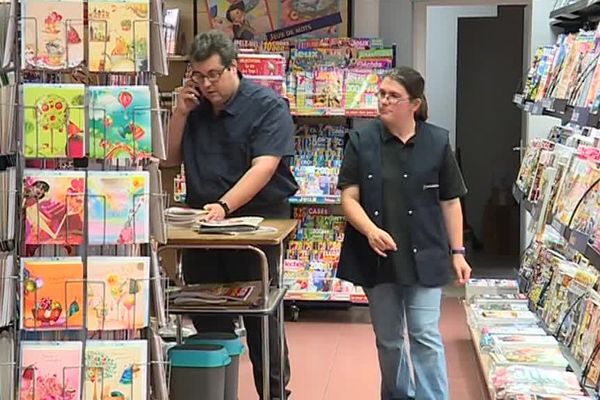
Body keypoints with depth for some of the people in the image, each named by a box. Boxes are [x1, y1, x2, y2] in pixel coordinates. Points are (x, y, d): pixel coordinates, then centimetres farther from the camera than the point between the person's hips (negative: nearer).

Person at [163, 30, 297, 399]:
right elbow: (173, 158, 12)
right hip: (201, 218, 5)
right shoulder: (195, 106, 9)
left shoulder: (268, 106, -9)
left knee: (260, 316, 0)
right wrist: (181, 113, -2)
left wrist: (225, 206, -32)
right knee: (206, 316, 9)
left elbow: (263, 167, -20)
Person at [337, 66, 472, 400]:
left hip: (423, 257, -1)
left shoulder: (437, 142, -1)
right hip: (377, 257, 2)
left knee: (426, 336, -5)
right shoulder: (362, 142, -1)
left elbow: (450, 201, 4)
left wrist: (457, 252, 1)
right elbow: (349, 198, -4)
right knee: (388, 339, 13)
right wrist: (371, 230, -22)